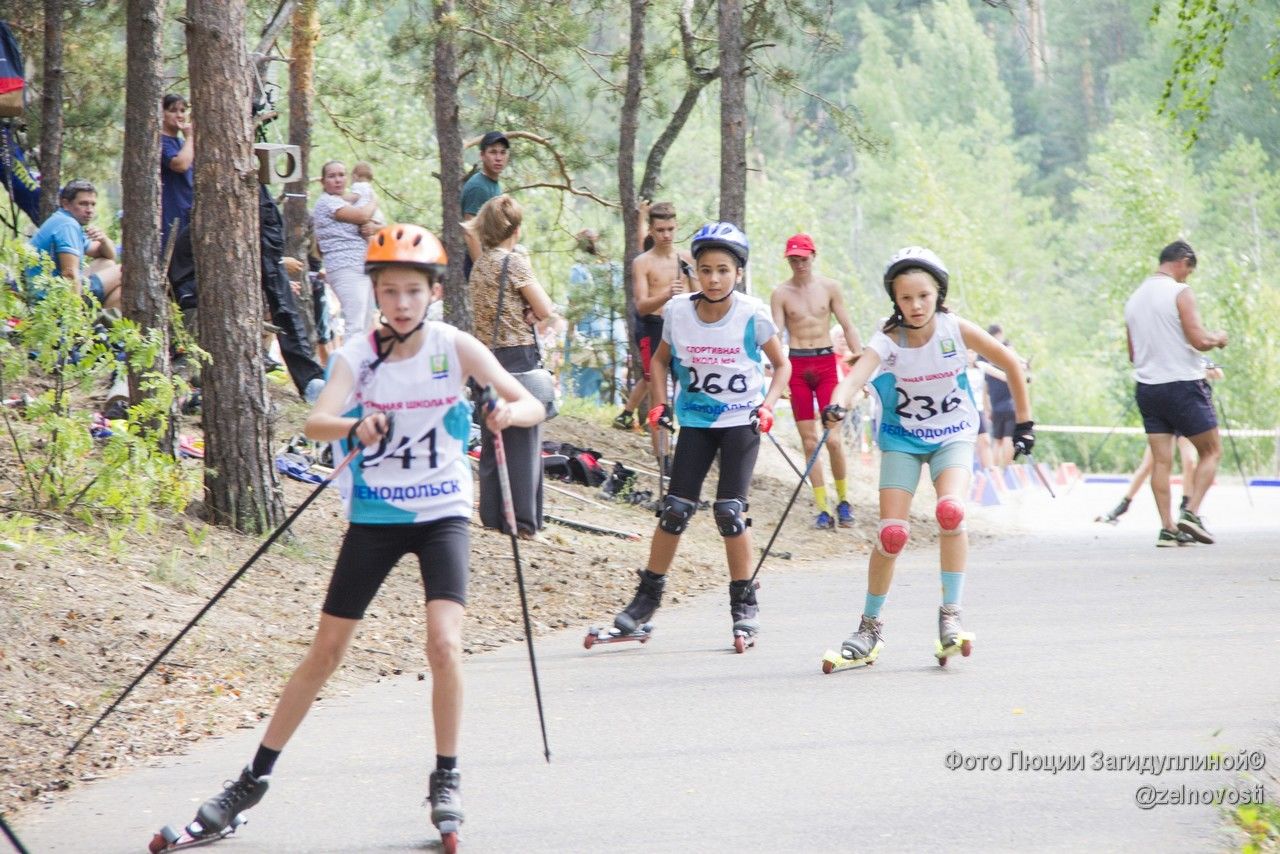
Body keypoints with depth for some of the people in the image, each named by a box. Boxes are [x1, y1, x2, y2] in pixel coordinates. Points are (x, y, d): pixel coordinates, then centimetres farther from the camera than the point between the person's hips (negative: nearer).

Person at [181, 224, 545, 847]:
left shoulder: (454, 348, -9)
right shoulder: (358, 355, -8)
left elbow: (532, 407, -13)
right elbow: (316, 422, -24)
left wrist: (511, 412, -37)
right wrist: (356, 427, -45)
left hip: (442, 514, -1)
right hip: (373, 517, 1)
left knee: (445, 643, -18)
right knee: (325, 652, 4)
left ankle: (447, 778, 1)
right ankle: (255, 778, 15)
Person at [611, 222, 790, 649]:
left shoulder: (752, 315, -13)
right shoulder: (678, 311, -6)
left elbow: (782, 365, 1)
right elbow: (660, 359, 12)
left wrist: (767, 406, -12)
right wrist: (659, 404, 0)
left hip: (741, 422, -2)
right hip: (695, 420, 3)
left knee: (729, 512, -10)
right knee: (675, 509, -3)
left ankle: (745, 604, 4)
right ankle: (647, 597, 11)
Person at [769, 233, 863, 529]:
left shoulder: (829, 287, 4)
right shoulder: (781, 294, 1)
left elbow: (847, 327, 8)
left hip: (826, 363, 0)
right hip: (796, 365, 0)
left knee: (832, 439, -8)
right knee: (809, 442, 0)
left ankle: (843, 501, 11)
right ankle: (823, 510, 4)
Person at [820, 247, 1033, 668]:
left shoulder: (956, 330, -17)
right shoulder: (888, 340, -19)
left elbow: (1011, 364, -5)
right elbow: (857, 376, -38)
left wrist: (1024, 423, -1)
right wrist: (836, 406, -59)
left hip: (952, 436, 0)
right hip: (902, 439, 0)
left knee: (950, 511, -27)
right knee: (892, 533, -9)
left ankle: (950, 615, -14)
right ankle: (870, 625, 11)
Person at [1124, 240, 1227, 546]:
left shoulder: (1134, 299, 13)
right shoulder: (1180, 292, -9)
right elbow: (1200, 340, -16)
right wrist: (1218, 338, 3)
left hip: (1147, 388, 6)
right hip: (1183, 384, -6)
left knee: (1161, 461, 4)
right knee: (1211, 451, 6)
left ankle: (1167, 527, -2)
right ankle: (1191, 512, -9)